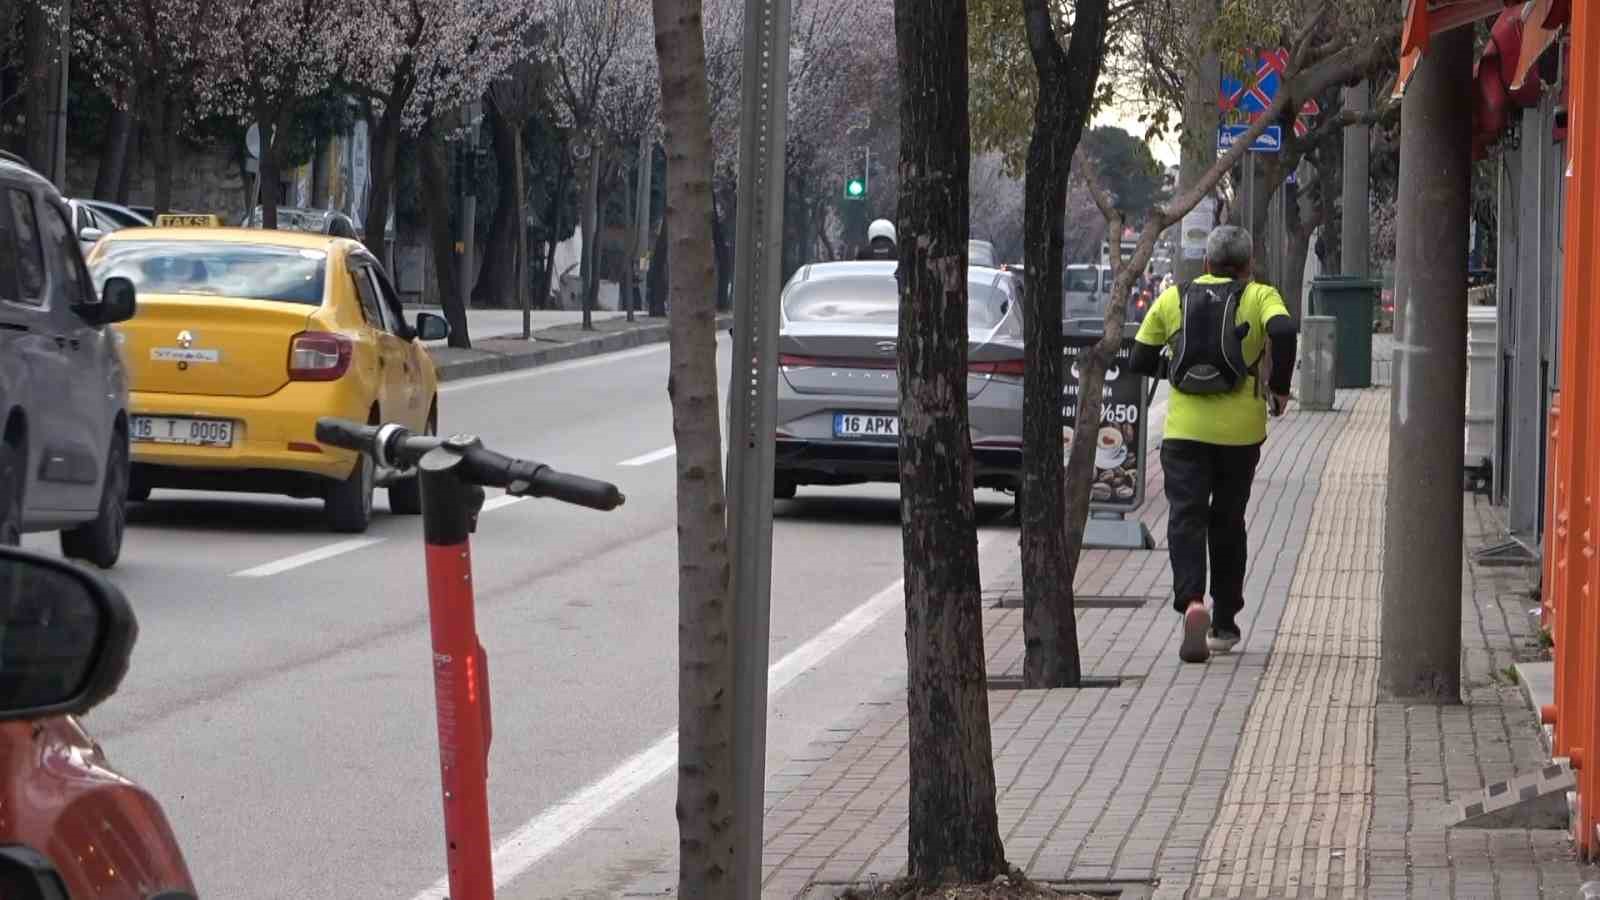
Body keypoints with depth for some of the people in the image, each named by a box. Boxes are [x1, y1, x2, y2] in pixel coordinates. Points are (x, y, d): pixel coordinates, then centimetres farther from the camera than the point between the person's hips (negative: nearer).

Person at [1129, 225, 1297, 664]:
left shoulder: (1173, 298, 8)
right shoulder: (1260, 297, 2)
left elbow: (1140, 360, 9)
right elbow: (1283, 331, -19)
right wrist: (1280, 387, -6)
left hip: (1185, 429, 0)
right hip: (1239, 429, 0)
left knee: (1186, 517, -4)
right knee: (1227, 521, 14)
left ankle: (1192, 601, -30)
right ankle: (1224, 623, 21)